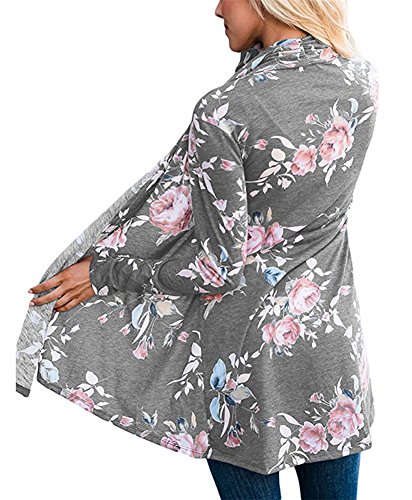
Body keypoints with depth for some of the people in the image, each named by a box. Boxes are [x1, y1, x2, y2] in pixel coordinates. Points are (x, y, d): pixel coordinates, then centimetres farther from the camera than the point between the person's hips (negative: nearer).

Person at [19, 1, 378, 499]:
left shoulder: (223, 112, -22)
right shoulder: (363, 81, -6)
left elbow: (217, 262, -17)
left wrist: (103, 274, -6)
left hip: (248, 349, -5)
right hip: (334, 344, 5)